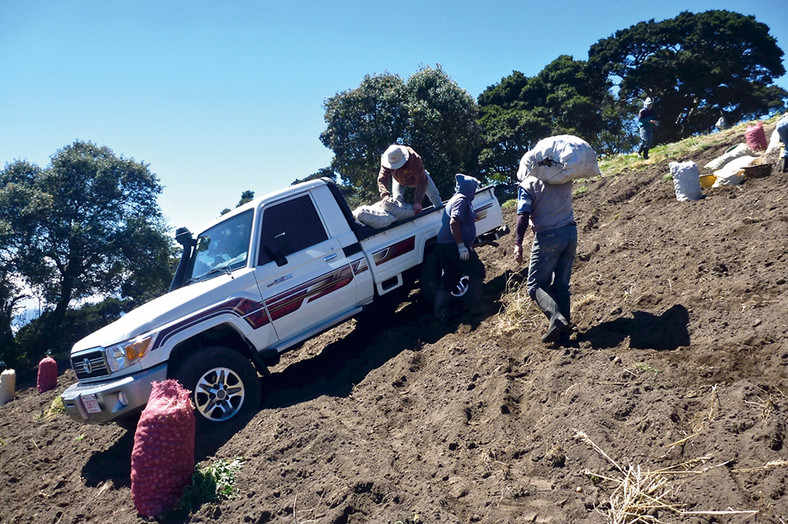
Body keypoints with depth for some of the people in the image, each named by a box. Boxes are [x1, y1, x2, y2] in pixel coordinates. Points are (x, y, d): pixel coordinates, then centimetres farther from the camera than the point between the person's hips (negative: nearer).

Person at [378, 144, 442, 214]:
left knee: (434, 195, 1)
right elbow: (382, 178, -42)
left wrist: (417, 201, -51)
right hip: (399, 179, 1)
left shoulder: (415, 159, -45)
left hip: (418, 175, -1)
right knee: (397, 199, -16)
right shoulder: (386, 160, -38)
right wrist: (385, 194, -62)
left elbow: (421, 182, -43)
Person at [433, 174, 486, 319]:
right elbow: (454, 222, -24)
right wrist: (461, 246, -27)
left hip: (443, 245, 10)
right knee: (477, 271, 1)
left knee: (450, 277, 14)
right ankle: (476, 306, 4)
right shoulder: (461, 199, -10)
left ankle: (440, 310, 14)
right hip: (454, 245, -10)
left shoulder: (457, 199, 23)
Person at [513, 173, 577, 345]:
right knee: (561, 285, 10)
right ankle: (563, 333, 6)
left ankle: (556, 317, -23)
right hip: (570, 233, 5)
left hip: (548, 238, -5)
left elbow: (523, 215, -13)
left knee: (535, 285, 2)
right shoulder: (564, 179, 11)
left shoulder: (527, 184, -2)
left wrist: (518, 243, -15)